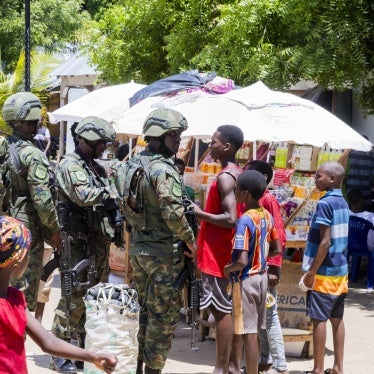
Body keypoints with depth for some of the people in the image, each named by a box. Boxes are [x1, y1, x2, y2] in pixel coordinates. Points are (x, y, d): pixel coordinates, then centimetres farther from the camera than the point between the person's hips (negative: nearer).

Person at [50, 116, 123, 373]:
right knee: (74, 297, -9)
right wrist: (108, 192, -9)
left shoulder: (98, 168, 17)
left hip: (100, 241, 9)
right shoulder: (70, 165, -10)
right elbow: (86, 196, -24)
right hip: (79, 242, -9)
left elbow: (113, 197, 20)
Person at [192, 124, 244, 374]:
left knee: (222, 311, -6)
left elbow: (231, 219, -25)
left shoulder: (224, 178, -17)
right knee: (233, 310, 12)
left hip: (219, 256, -10)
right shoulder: (239, 175, 12)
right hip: (231, 254, 10)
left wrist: (200, 213, -16)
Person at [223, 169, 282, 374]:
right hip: (262, 277, 8)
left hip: (246, 279, -8)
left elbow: (242, 261, -26)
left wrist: (228, 269, -8)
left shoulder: (245, 220, -21)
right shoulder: (267, 216, 3)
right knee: (255, 332, 17)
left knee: (248, 334, -1)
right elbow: (277, 249, 12)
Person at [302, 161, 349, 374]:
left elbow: (325, 242, -19)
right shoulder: (343, 203, 10)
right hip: (340, 270, 8)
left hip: (325, 271, -8)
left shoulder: (325, 203, -15)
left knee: (319, 319, -2)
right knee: (337, 319, 11)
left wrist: (312, 272, -16)